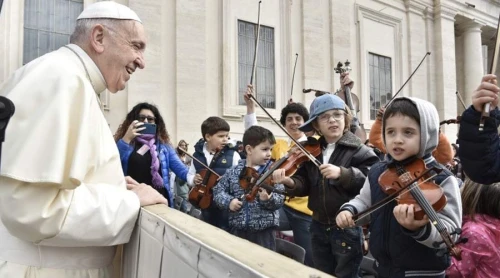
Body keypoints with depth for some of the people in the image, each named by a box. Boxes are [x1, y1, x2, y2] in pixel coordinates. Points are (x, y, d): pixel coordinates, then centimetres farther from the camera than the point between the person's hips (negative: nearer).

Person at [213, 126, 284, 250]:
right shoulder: (233, 172, 1)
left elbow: (280, 199, -9)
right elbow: (218, 190, 6)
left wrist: (267, 199, -29)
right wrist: (228, 201, -11)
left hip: (264, 229, -2)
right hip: (238, 228, 2)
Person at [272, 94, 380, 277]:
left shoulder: (358, 150, -10)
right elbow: (305, 185, 2)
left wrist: (342, 173, -32)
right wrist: (290, 182, -19)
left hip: (347, 227, -5)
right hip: (318, 226, 5)